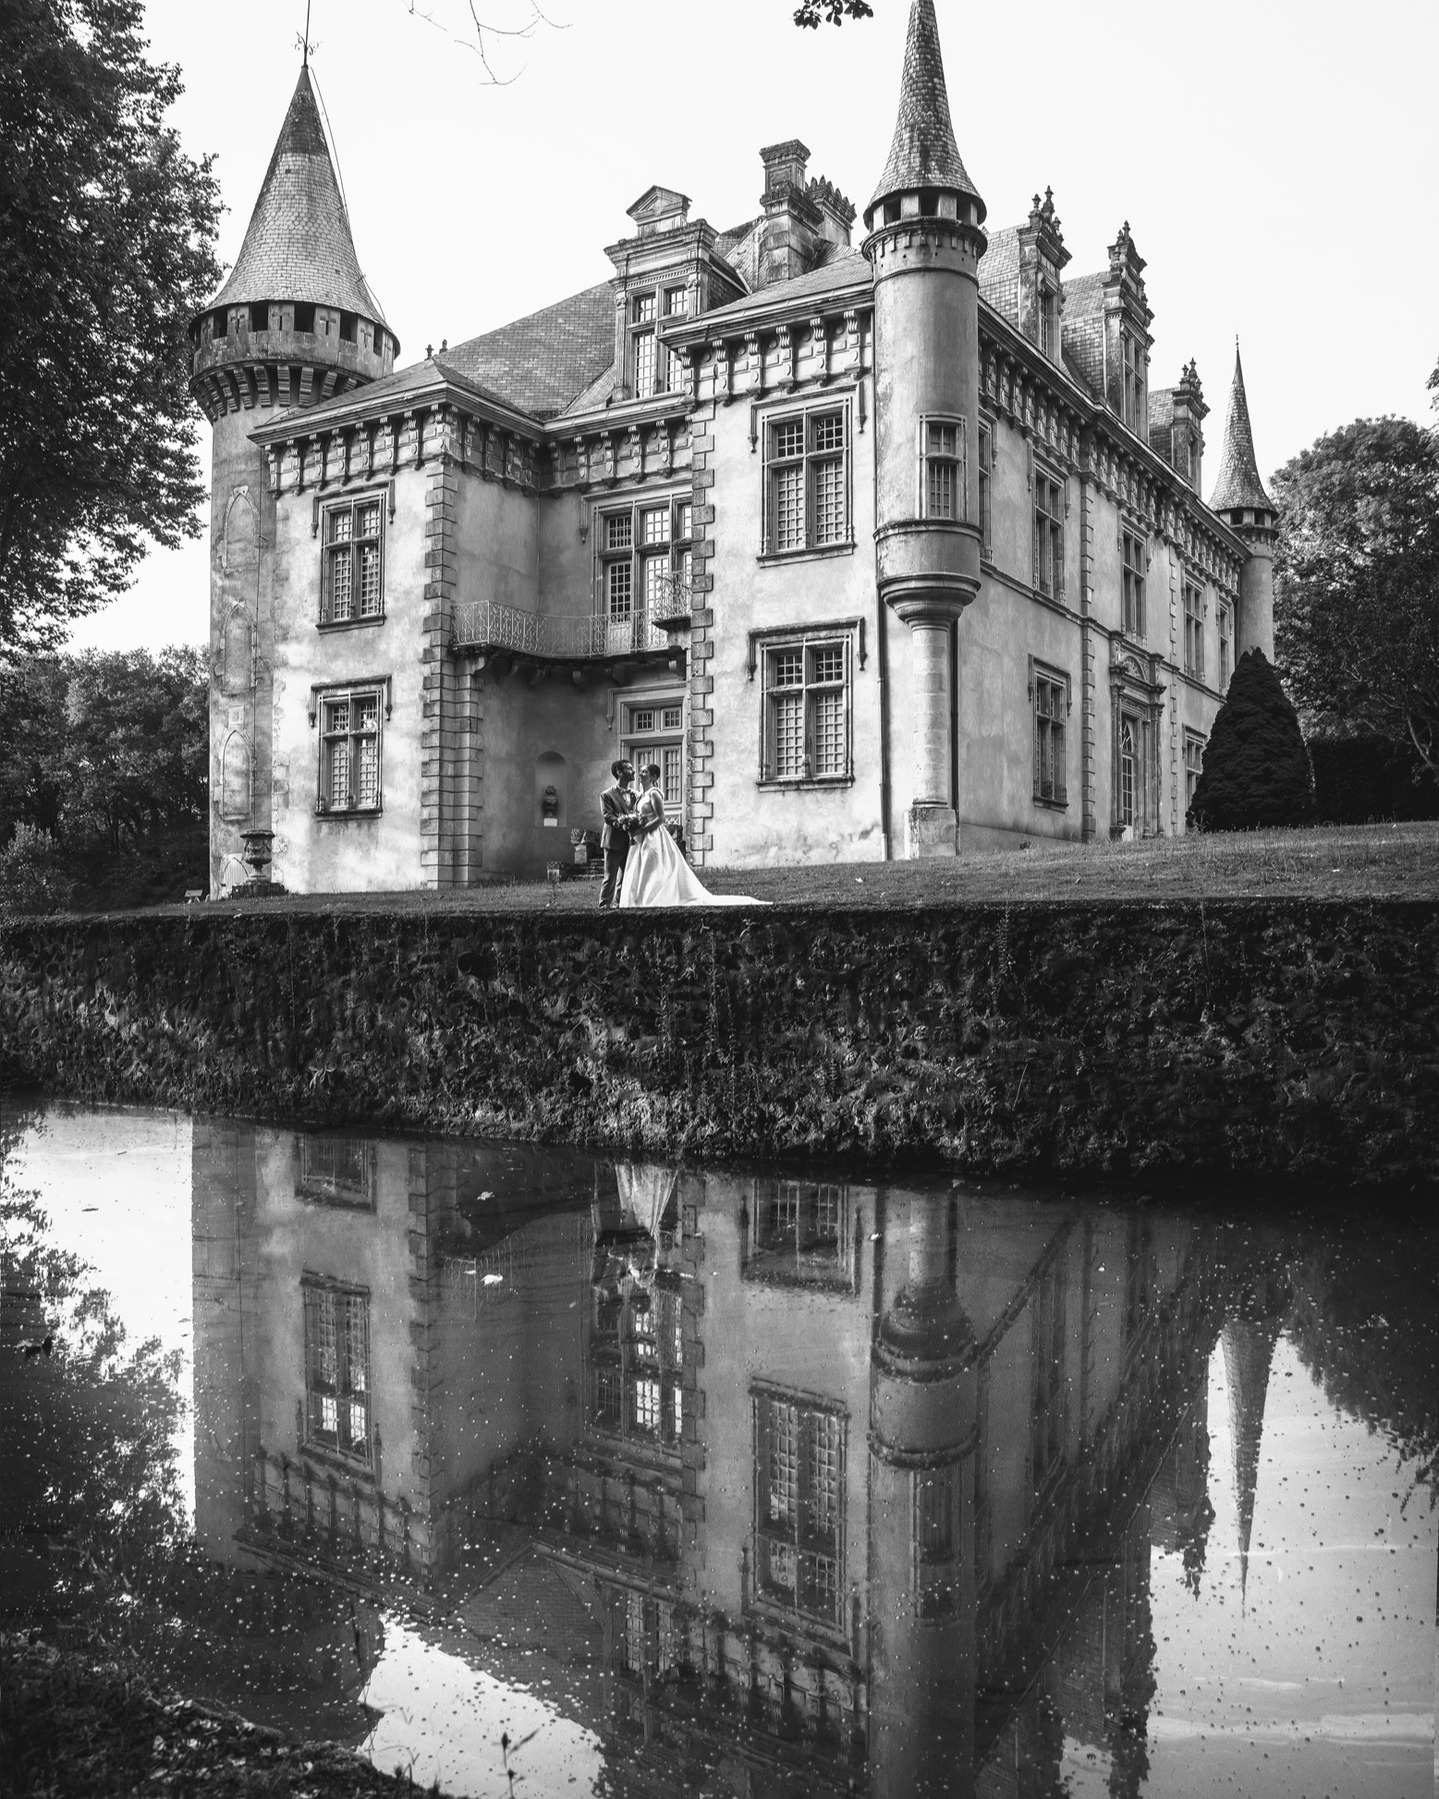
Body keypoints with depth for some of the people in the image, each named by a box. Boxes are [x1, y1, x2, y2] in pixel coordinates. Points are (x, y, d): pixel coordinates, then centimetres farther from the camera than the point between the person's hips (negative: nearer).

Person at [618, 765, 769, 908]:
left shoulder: (654, 793, -10)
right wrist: (632, 828, 1)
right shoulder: (642, 795, 16)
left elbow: (660, 818, -18)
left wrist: (639, 830, -18)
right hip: (643, 840, 9)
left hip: (655, 839, -9)